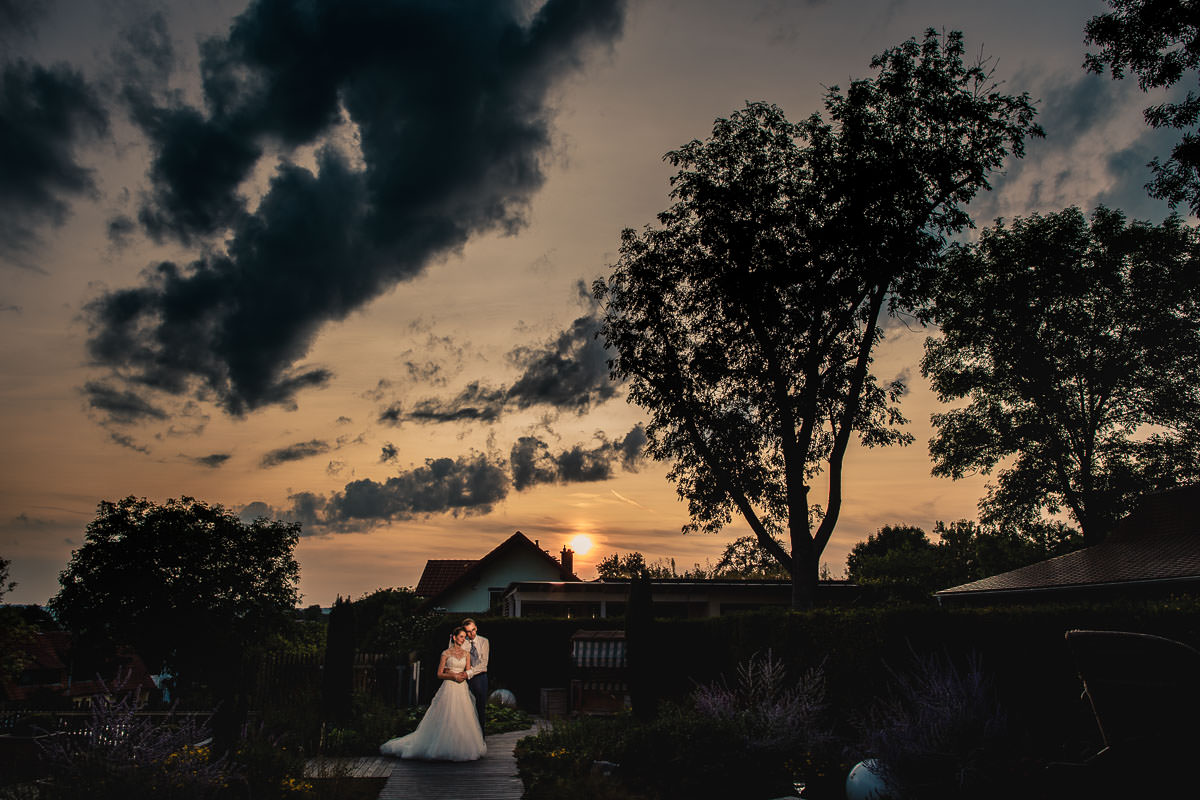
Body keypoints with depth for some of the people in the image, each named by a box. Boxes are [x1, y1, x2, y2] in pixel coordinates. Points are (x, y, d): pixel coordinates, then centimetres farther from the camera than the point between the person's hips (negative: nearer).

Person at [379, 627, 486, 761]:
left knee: (462, 720, 0)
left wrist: (463, 676, -12)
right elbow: (439, 674, 0)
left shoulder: (466, 654, 11)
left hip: (462, 690, 4)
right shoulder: (446, 653, 1)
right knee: (446, 719, -8)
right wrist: (453, 676, -15)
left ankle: (460, 749, 9)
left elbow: (468, 673, 10)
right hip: (449, 688, -4)